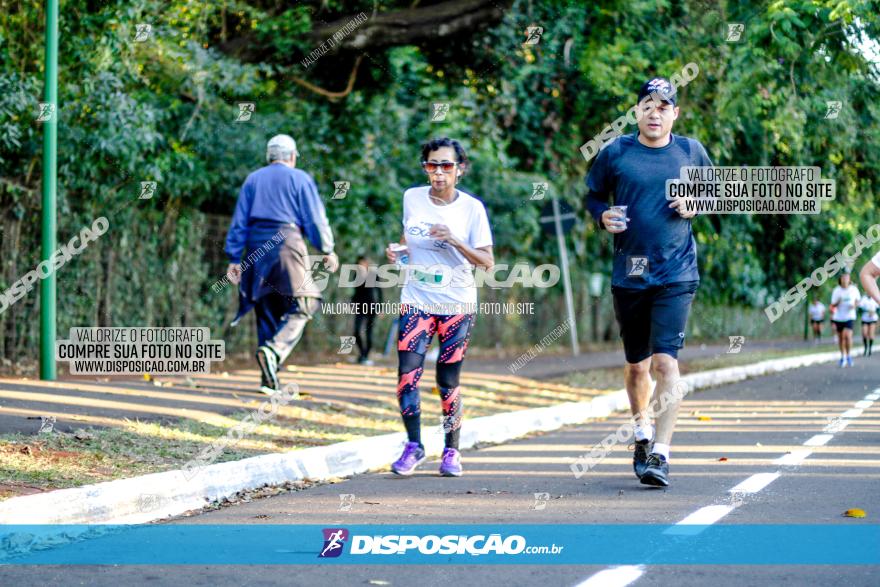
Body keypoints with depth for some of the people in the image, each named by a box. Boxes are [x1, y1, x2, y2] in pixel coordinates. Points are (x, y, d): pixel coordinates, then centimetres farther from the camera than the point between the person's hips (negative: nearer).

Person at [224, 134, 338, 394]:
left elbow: (239, 221, 12)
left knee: (267, 313, 9)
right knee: (302, 306, -2)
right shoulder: (300, 179, 5)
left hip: (256, 248, 5)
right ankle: (274, 349, -27)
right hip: (287, 244, -5)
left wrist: (234, 258, 12)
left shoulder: (253, 179, 17)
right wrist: (327, 251, 7)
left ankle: (269, 379, 5)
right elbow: (315, 219, 0)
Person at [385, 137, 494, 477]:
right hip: (416, 300, 2)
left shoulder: (472, 208, -5)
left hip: (457, 303, -2)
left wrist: (454, 241, -21)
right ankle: (413, 446, 1)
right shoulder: (412, 198, 3)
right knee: (408, 371, -12)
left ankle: (451, 451, 17)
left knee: (448, 380, 2)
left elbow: (487, 262, -7)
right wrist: (395, 251, -2)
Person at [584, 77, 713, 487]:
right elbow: (593, 195, 14)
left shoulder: (691, 152, 4)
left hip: (676, 275, -2)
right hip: (629, 275, 2)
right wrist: (603, 217, -7)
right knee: (636, 364, 14)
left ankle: (660, 454, -16)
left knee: (665, 361, -15)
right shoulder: (615, 153, 2)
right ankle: (642, 433, 39)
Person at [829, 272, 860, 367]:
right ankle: (843, 357, 27)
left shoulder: (854, 289, -3)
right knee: (840, 337, 9)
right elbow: (833, 305, -1)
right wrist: (838, 302, -22)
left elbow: (857, 300, 12)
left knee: (848, 335, -19)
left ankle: (849, 356, -3)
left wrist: (854, 305, -9)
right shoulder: (836, 291, -5)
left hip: (849, 316, -1)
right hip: (838, 317, 1)